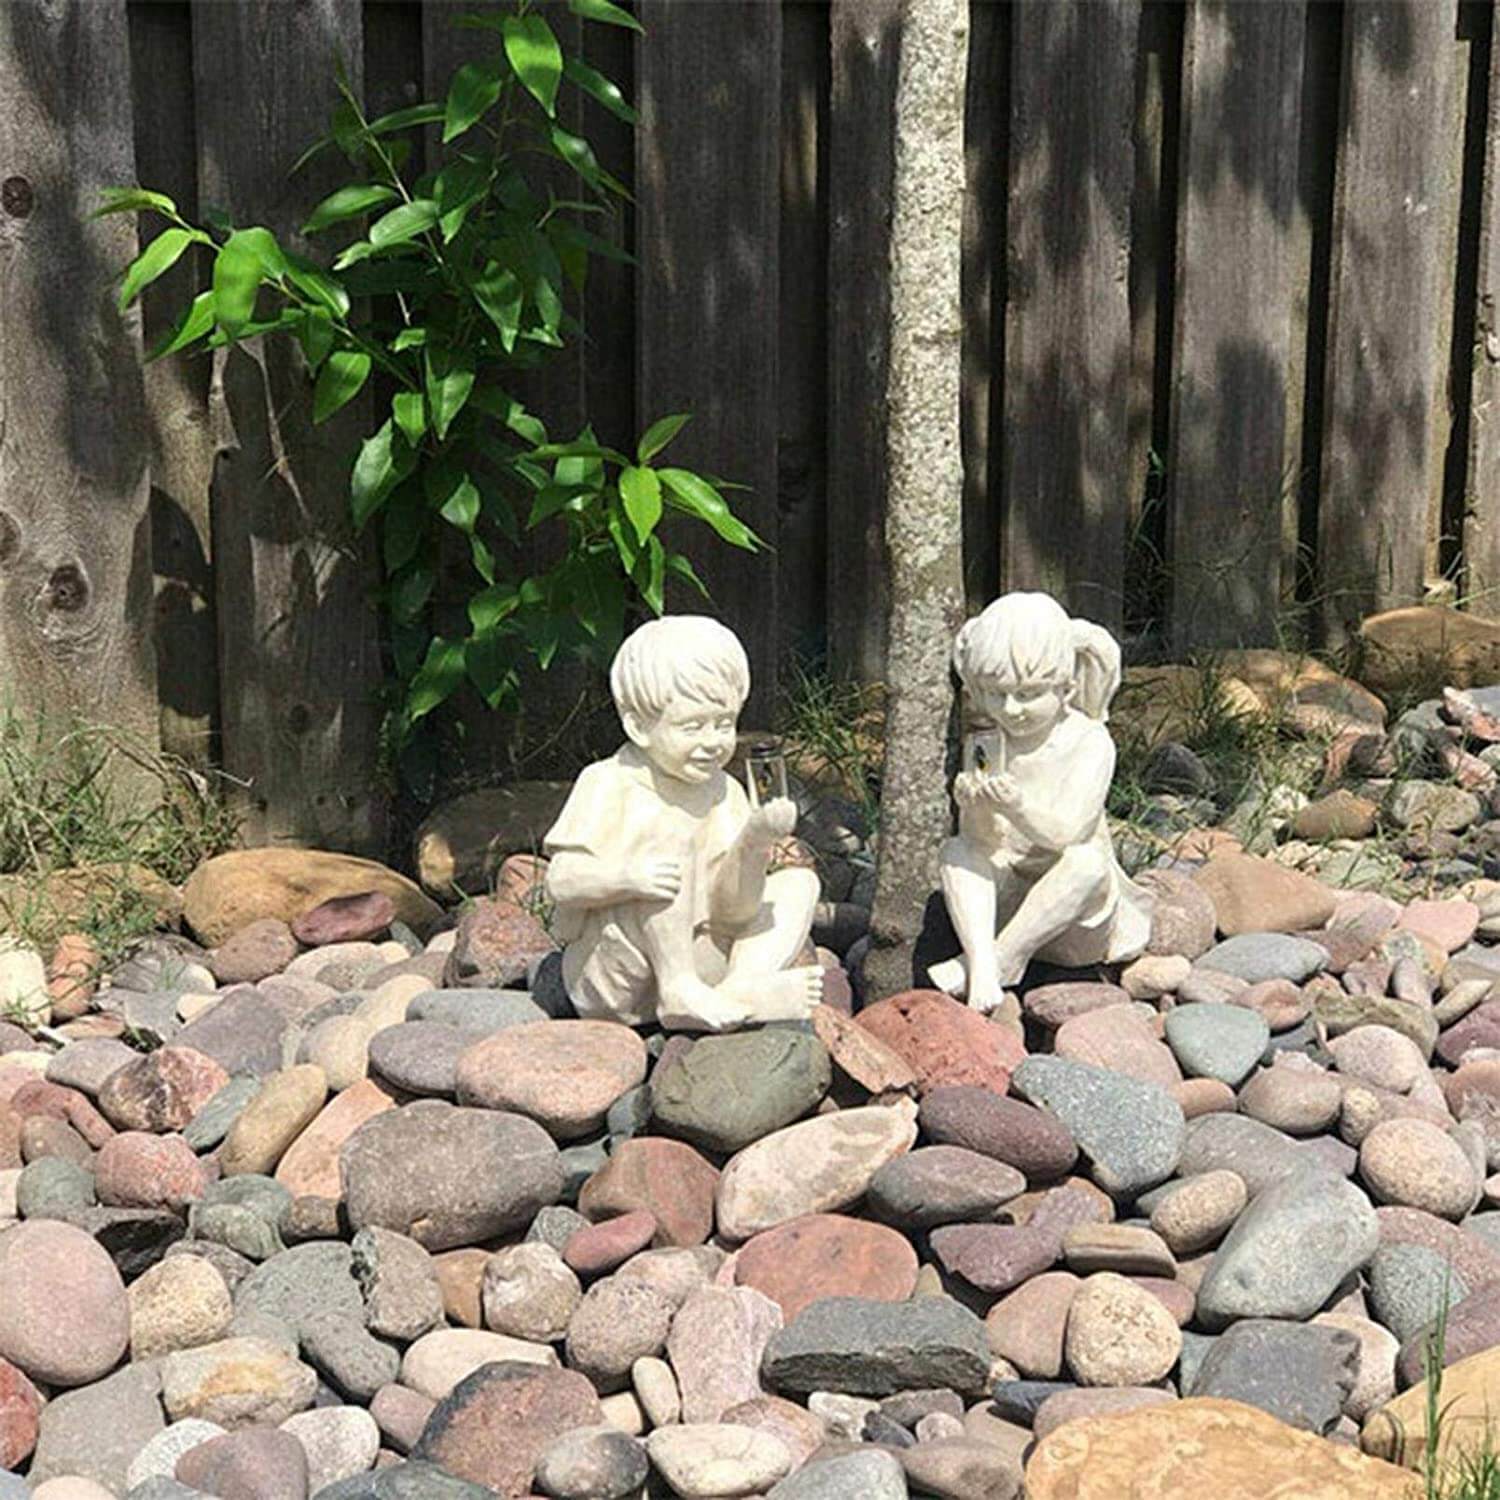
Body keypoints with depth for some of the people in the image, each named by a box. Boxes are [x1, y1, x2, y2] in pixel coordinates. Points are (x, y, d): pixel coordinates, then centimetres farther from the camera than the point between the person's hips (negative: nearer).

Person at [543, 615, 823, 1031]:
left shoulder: (724, 794, 2)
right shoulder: (607, 785, -11)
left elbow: (734, 911, -7)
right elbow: (561, 880, -20)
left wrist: (755, 844, -26)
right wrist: (625, 877, -40)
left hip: (695, 957, 7)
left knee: (800, 884, 3)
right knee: (669, 839, -26)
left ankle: (744, 985, -21)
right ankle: (680, 993, -30)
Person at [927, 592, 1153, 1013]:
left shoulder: (1089, 742, -12)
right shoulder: (986, 741, 0)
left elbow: (1065, 832, -23)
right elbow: (976, 837, -4)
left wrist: (1017, 808, -42)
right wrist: (971, 804, -28)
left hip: (1074, 908, -3)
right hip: (1003, 890, 3)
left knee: (1088, 861, -34)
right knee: (955, 851, -22)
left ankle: (1005, 957, -28)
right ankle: (982, 969, -38)